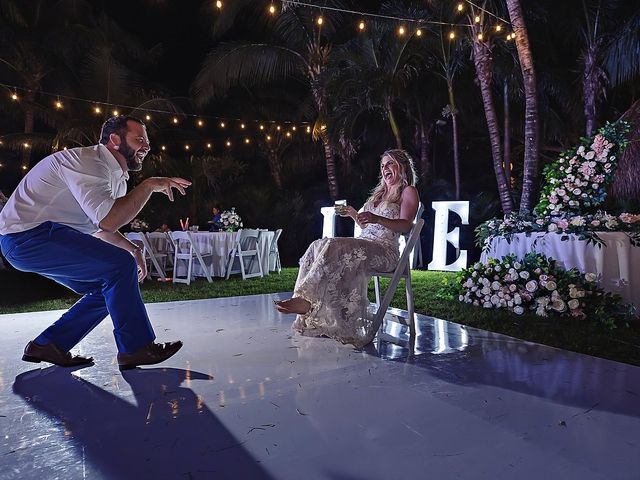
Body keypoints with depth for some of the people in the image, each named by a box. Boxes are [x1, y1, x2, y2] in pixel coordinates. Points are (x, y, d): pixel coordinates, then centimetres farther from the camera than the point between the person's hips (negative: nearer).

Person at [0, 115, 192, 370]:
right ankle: (135, 348, -11)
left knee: (110, 287, 9)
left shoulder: (116, 175, 12)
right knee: (119, 265, -20)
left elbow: (100, 227, 21)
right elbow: (109, 220, -33)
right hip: (28, 235, -10)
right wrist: (149, 185, -26)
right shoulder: (87, 162, -19)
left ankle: (47, 345, 16)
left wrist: (134, 249, 6)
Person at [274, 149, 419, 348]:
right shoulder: (379, 193, 31)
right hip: (363, 246, 8)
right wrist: (352, 213, 18)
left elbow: (405, 226, -10)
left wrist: (377, 219, -25)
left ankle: (307, 300, -36)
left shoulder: (408, 192, 7)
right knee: (318, 246, -18)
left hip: (385, 251, -7)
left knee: (333, 247, -32)